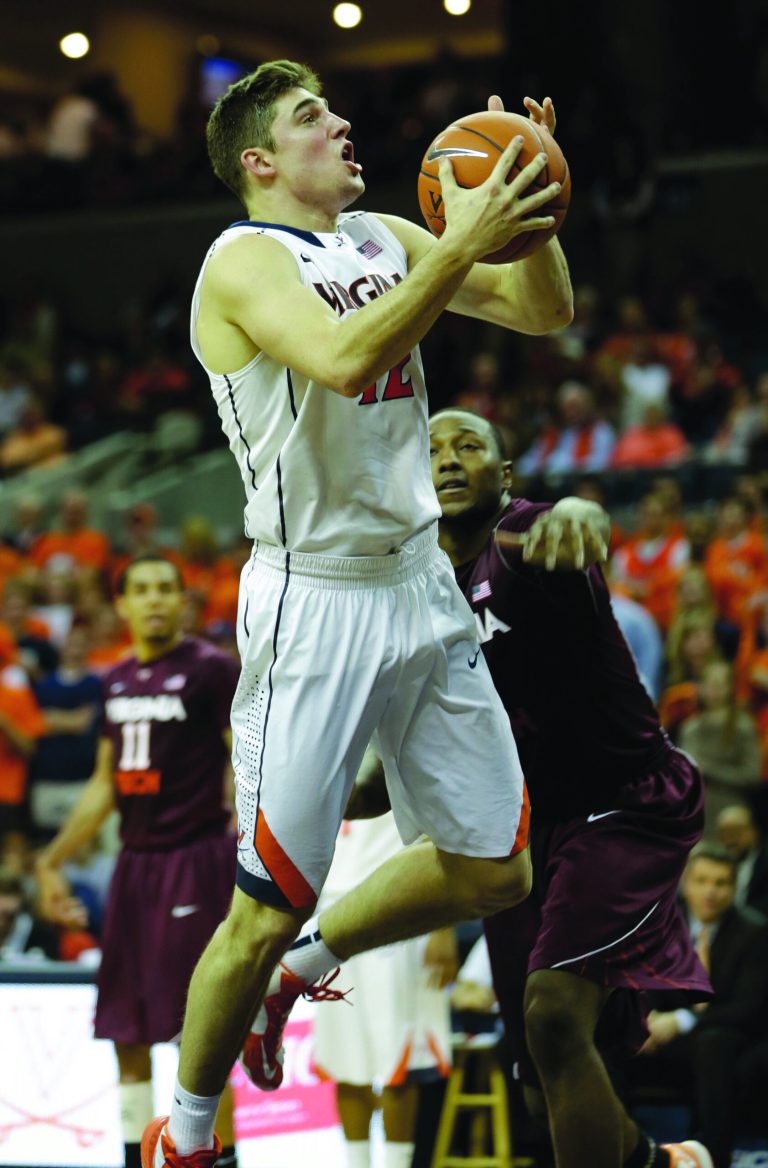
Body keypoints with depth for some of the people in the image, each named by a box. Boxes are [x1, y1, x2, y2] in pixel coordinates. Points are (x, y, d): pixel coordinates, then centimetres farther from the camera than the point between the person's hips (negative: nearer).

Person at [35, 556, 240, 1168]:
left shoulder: (212, 669, -7)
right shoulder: (117, 681, 13)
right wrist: (54, 860, 17)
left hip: (197, 859, -7)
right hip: (136, 863, 7)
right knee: (127, 1031, 8)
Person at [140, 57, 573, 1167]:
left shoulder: (385, 239, 12)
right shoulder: (247, 257, -10)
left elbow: (545, 313, 11)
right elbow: (343, 359, -29)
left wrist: (529, 204, -5)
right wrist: (462, 245, -29)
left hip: (422, 587, 7)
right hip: (316, 604, -7)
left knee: (492, 873, 12)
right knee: (267, 910, -4)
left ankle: (302, 970, 32)